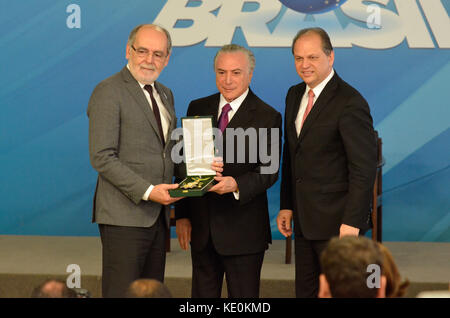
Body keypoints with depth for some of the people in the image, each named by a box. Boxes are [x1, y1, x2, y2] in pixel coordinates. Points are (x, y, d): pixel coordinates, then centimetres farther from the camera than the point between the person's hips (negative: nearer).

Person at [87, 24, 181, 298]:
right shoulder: (108, 92, -8)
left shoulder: (165, 95, 18)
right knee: (121, 292, -8)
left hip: (158, 214, 8)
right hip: (125, 215, -8)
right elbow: (102, 157, -14)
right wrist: (147, 191, -21)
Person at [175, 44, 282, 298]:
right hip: (201, 226, 4)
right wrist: (182, 215, 5)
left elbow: (269, 171, -10)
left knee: (244, 297, 2)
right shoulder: (198, 109, 9)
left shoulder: (267, 117, -4)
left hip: (243, 229, -4)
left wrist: (236, 184, -29)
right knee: (203, 295, 10)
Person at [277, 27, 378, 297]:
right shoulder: (295, 95, 11)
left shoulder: (350, 103, -16)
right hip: (304, 219, 8)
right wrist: (287, 206, 12)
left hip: (337, 222, -8)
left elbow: (364, 167, -17)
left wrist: (352, 222, -20)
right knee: (306, 291, 11)